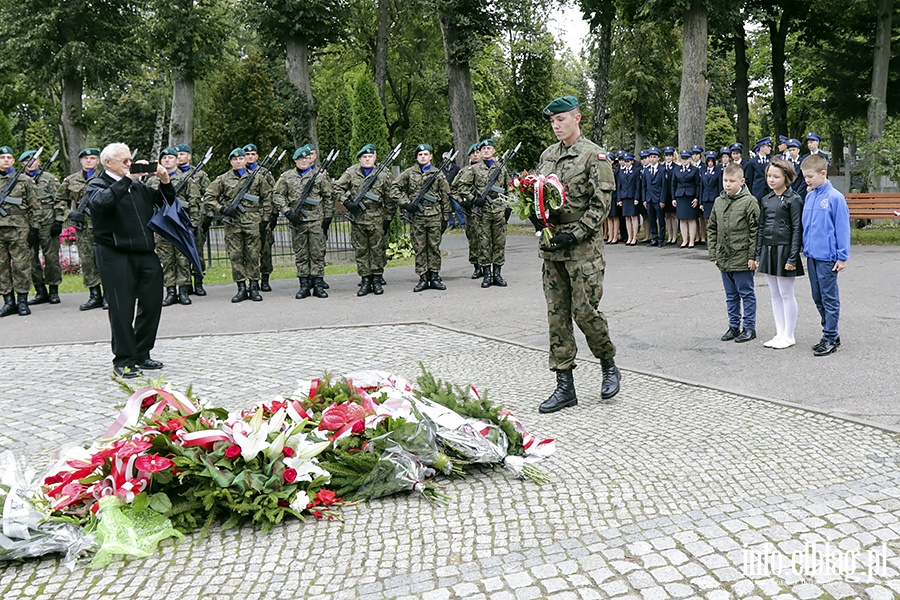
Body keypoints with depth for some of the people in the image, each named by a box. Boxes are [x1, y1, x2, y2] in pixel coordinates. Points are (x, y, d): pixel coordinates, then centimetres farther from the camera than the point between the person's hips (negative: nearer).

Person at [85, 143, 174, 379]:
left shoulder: (138, 185, 18)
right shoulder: (97, 185, 0)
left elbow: (164, 201, 19)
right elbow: (102, 202, -23)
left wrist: (165, 182, 1)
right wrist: (127, 178, -23)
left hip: (145, 253, 6)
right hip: (115, 255, -6)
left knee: (152, 304, 8)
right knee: (122, 309, -3)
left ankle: (142, 355, 22)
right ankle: (123, 361, 7)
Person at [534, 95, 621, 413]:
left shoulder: (594, 155, -5)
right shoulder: (547, 155, 14)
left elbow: (602, 203, -11)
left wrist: (573, 234, -18)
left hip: (583, 247, -6)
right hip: (551, 247, 6)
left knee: (584, 310, -5)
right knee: (557, 315, 6)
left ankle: (609, 365, 22)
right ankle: (564, 386, 12)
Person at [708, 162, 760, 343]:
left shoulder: (749, 201, -10)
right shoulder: (718, 202, 8)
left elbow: (755, 231, -11)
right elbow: (711, 229, 13)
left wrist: (752, 256, -13)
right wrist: (713, 253, 8)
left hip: (742, 258, -6)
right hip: (724, 258, 6)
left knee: (746, 294, 5)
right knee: (731, 295, 15)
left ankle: (749, 327, 15)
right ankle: (734, 326, 25)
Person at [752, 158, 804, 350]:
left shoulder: (793, 199, -9)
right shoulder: (765, 200, 10)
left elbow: (797, 229, -12)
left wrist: (793, 257, -16)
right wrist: (758, 255, 10)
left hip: (785, 250, -7)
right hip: (768, 250, 7)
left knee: (786, 294, 1)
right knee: (775, 294, 12)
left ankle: (788, 336, 10)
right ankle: (779, 334, 20)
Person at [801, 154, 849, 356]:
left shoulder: (835, 198, -12)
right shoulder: (809, 197, 8)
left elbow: (842, 228, -11)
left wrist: (842, 257, -11)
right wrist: (806, 249, 15)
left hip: (827, 257, -7)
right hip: (812, 256, 7)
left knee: (829, 298, 1)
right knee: (818, 297, 14)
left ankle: (830, 338, 9)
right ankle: (831, 333, 27)